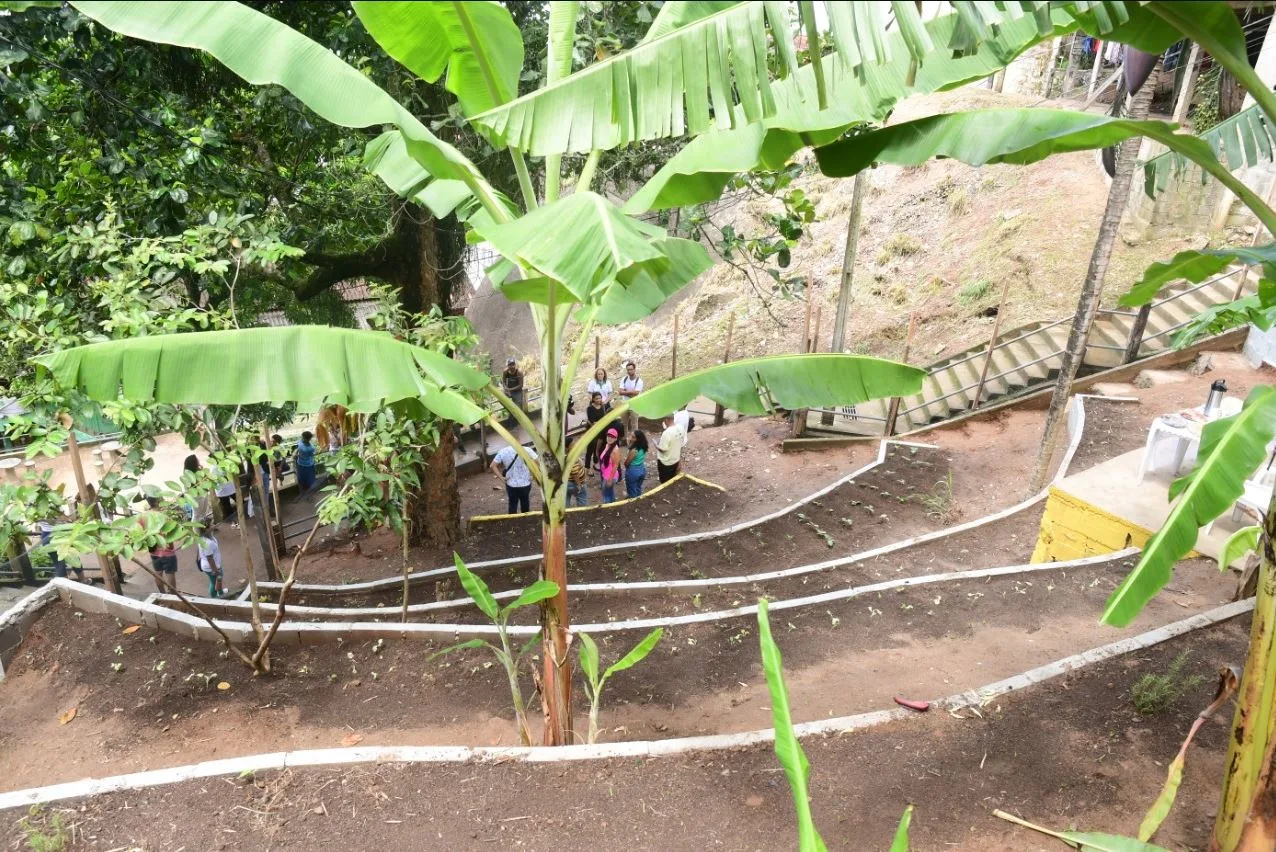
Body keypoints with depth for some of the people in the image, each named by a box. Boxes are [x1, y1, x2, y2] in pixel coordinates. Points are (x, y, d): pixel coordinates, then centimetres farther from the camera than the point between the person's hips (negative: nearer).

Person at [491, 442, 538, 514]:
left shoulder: (503, 452, -10)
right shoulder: (527, 450, -18)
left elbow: (493, 466, -7)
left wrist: (501, 477, -4)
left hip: (511, 484, 1)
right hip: (525, 484, -1)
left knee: (512, 506, 16)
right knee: (525, 507, 18)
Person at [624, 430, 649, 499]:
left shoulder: (633, 450, -29)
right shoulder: (643, 448, -6)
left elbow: (626, 463, -17)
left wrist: (626, 459, 2)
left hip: (633, 471, -7)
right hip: (642, 469, 7)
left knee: (632, 491, 12)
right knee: (638, 489, 25)